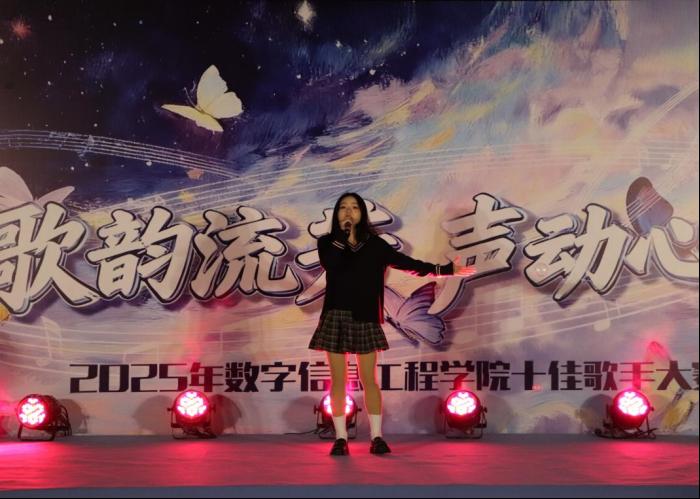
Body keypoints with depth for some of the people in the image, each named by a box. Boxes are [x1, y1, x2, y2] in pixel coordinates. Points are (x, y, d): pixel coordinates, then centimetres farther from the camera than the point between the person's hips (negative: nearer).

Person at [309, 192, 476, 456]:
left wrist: (447, 269, -2)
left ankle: (376, 437, 9)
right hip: (336, 317, 0)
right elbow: (329, 265, -17)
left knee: (369, 379, 2)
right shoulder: (327, 242, 5)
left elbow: (409, 263, 3)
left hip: (365, 318, 0)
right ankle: (341, 438, 10)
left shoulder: (374, 244, 6)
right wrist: (344, 233, -10)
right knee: (338, 380, 3)